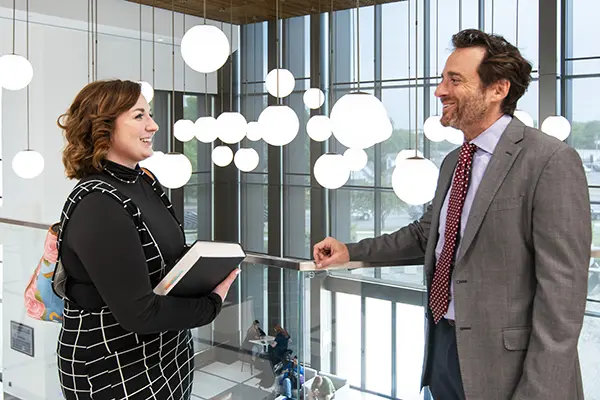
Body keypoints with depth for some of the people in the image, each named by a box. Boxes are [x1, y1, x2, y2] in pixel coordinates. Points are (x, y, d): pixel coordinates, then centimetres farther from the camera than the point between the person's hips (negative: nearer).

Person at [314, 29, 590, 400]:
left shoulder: (551, 161, -16)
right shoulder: (453, 162, 9)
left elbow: (562, 290, -19)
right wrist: (352, 251, 11)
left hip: (502, 361, -7)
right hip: (442, 344, 8)